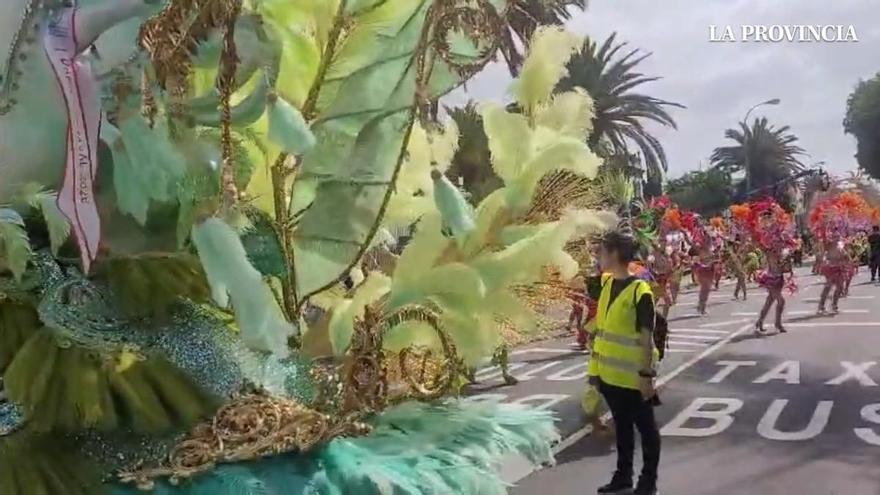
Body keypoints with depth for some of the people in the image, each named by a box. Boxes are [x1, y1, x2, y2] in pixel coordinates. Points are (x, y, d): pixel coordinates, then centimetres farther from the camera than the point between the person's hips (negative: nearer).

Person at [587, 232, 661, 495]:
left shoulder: (640, 291, -17)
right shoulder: (606, 283, 5)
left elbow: (647, 337, -16)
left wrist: (647, 374, -17)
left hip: (633, 376, -7)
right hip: (610, 373, 7)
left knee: (645, 427, 11)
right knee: (622, 425, 19)